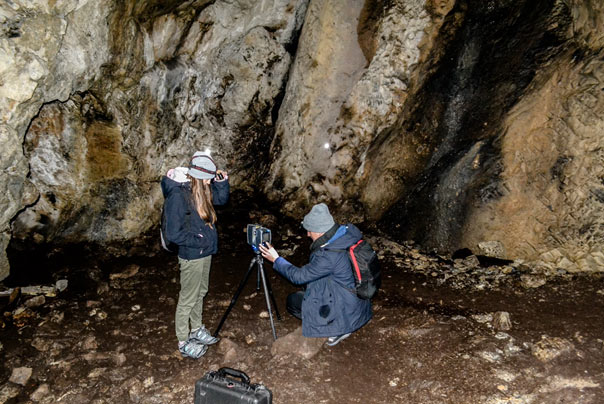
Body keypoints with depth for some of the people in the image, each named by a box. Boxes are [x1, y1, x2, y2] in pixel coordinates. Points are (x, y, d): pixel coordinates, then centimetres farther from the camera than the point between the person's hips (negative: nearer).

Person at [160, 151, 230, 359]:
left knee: (200, 293, 23)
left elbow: (222, 198, 16)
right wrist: (198, 241, -16)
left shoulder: (200, 189, -1)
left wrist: (222, 182, -2)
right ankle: (184, 343, 26)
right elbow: (173, 234, -25)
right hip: (191, 256, -8)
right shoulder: (178, 195, -26)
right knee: (188, 299, 8)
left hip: (205, 253, 9)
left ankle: (196, 330, 43)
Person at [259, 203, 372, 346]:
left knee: (292, 301, 1)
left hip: (347, 311, -8)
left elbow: (299, 276, -19)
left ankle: (339, 328, 3)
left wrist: (276, 259, -8)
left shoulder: (329, 256, -32)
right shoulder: (348, 231, -9)